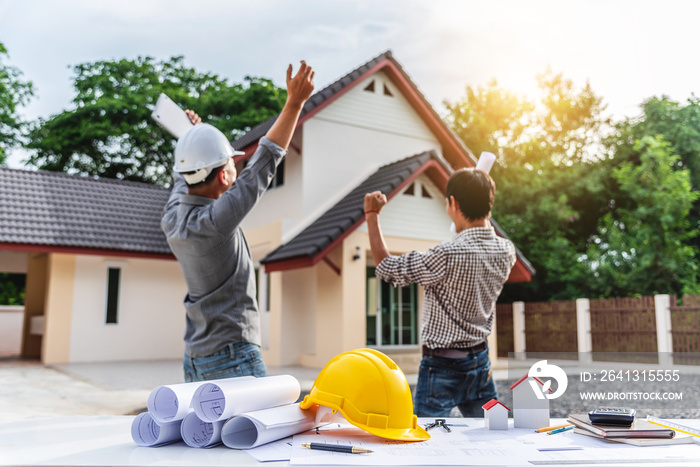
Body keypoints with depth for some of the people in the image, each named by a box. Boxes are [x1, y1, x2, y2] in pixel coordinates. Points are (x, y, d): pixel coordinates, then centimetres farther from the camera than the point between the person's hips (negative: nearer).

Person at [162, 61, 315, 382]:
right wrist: (294, 103, -11)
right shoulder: (213, 222, -22)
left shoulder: (172, 218, 0)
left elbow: (183, 181, 22)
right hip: (233, 360, -9)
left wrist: (192, 134, 40)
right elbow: (263, 165, -17)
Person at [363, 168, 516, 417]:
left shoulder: (448, 255, -25)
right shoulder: (506, 251, -5)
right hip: (480, 359, 7)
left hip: (443, 366, -7)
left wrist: (371, 215, -5)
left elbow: (387, 267, -13)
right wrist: (482, 213, 28)